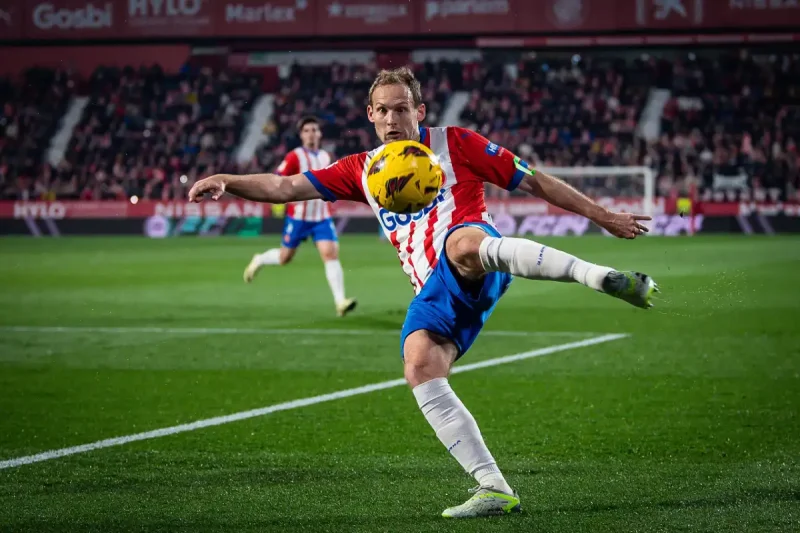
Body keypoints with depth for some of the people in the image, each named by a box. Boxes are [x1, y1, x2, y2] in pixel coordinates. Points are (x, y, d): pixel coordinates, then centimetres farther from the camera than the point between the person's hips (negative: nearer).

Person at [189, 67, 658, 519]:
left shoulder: (453, 143, 10)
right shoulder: (364, 170, 22)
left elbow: (532, 181, 11)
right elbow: (286, 187, 19)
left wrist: (601, 215, 9)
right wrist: (225, 182, 4)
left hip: (476, 273, -5)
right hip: (435, 294, 5)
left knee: (464, 244, -41)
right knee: (420, 369, -22)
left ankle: (605, 277, -48)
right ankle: (495, 490, -22)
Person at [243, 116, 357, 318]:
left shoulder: (326, 157, 8)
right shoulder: (295, 156, -10)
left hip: (322, 216, 4)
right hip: (298, 216, -3)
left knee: (331, 253, -14)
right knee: (285, 258, 9)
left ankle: (340, 302, -18)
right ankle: (259, 260, 43)